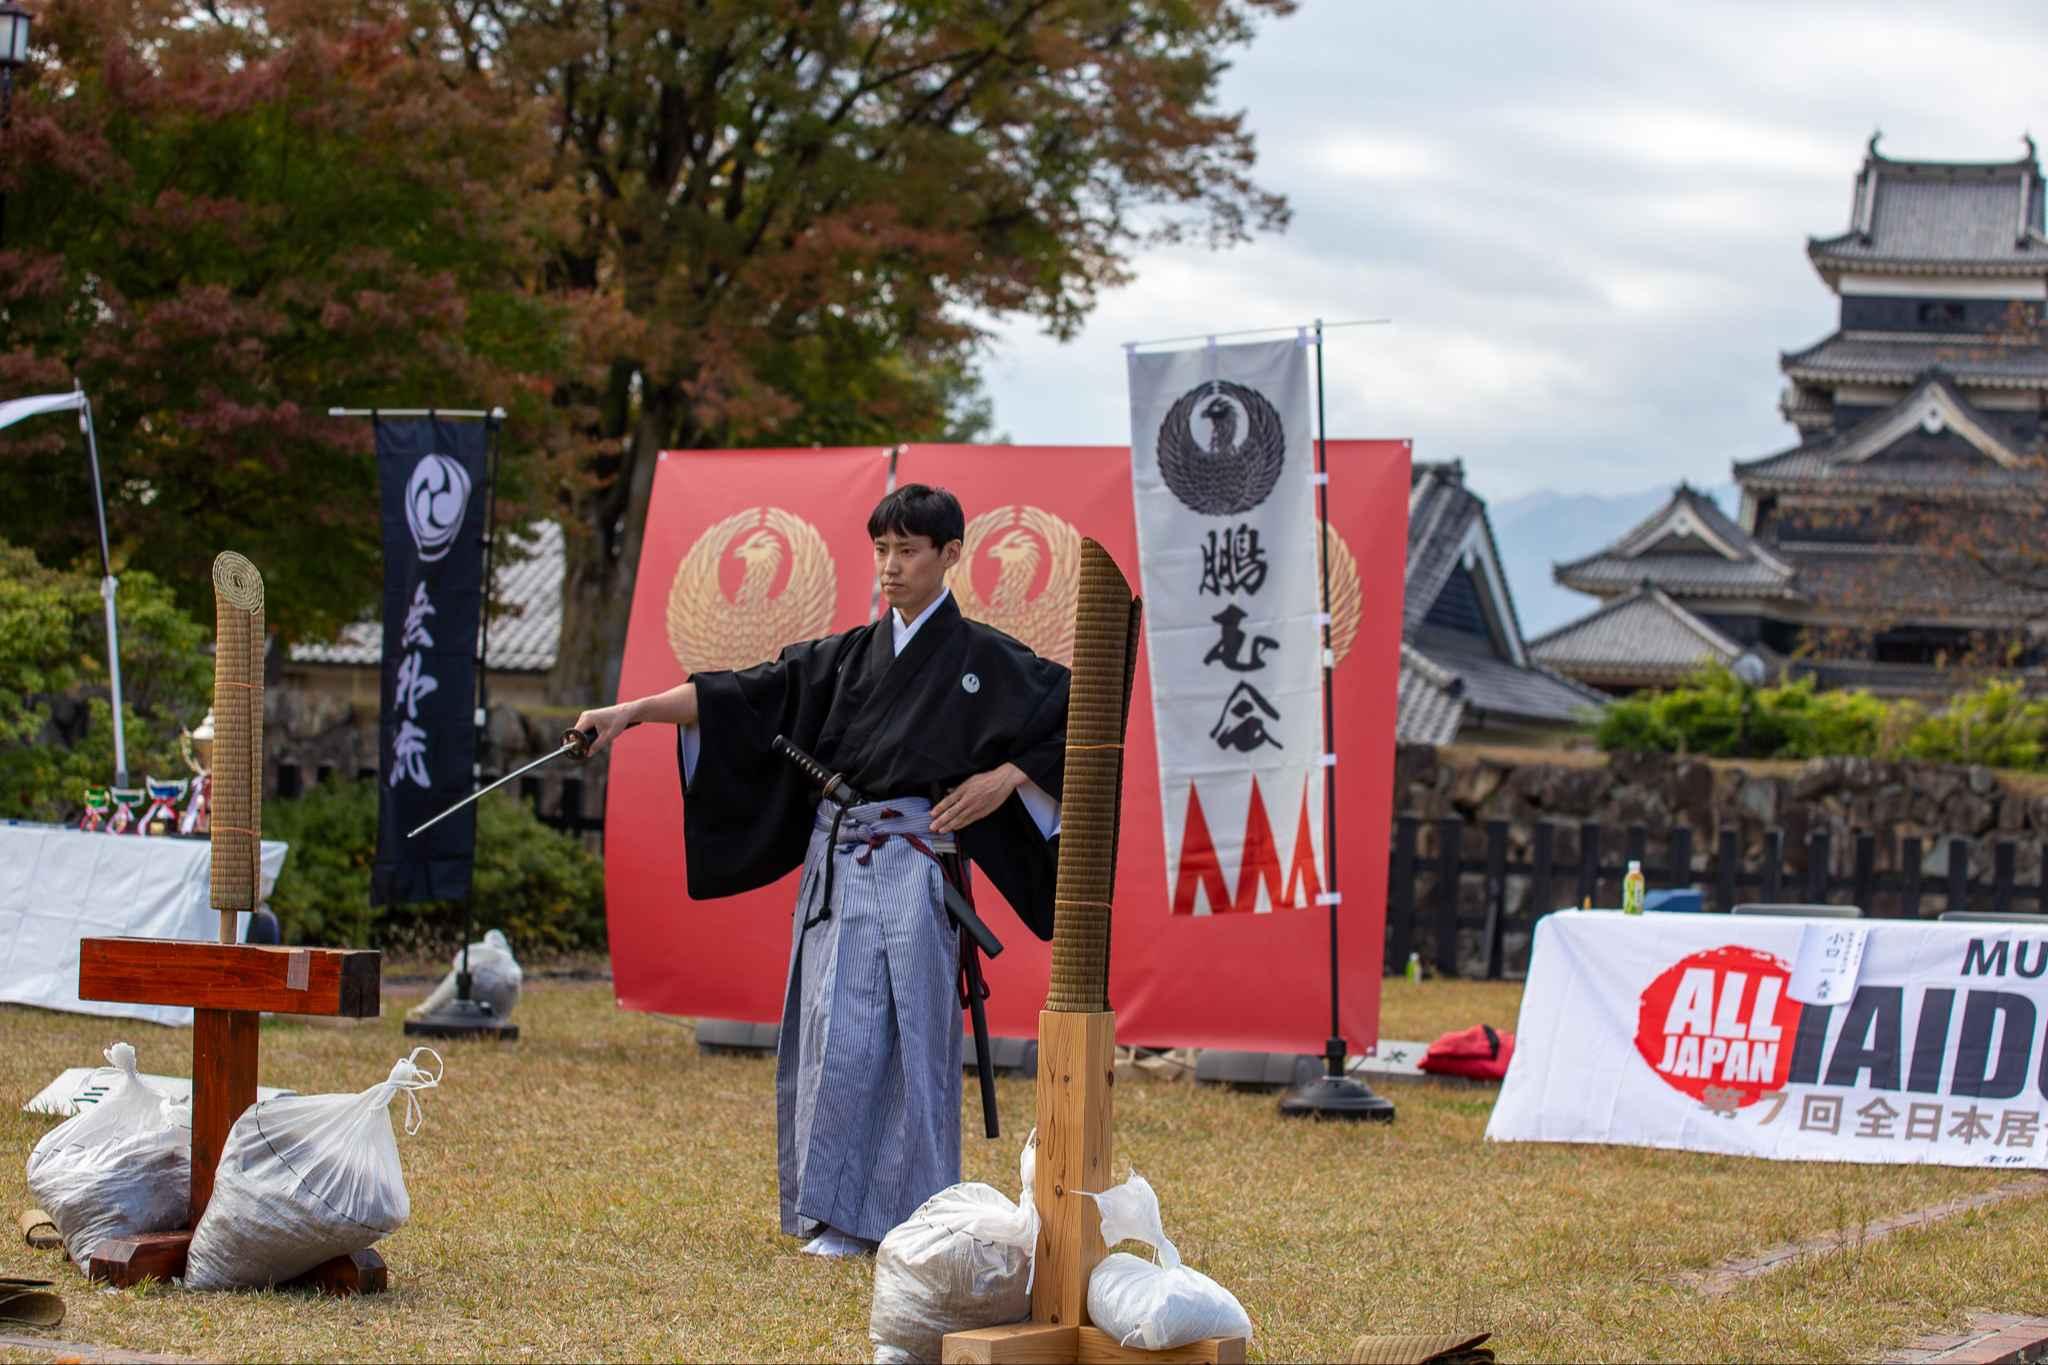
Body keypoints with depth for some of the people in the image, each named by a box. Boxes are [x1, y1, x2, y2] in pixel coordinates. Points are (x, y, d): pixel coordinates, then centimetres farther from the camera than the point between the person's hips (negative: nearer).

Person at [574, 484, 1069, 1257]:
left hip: (914, 870, -4)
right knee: (836, 1036, 0)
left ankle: (908, 1220, 0)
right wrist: (631, 711, -3)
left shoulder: (983, 659, 1)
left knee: (905, 1038, -6)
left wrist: (1005, 778, -9)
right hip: (835, 869, 4)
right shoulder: (847, 657, 13)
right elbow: (746, 695, 7)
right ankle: (842, 1216, 8)